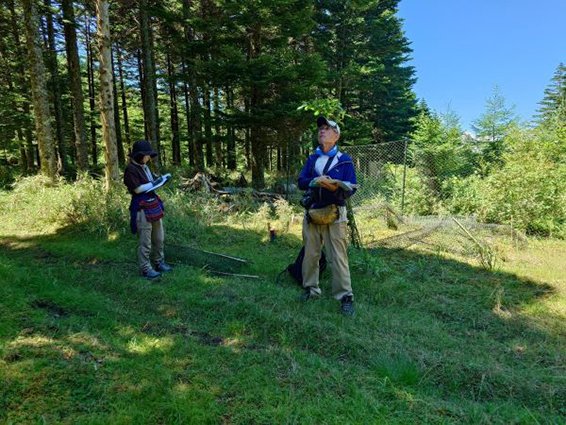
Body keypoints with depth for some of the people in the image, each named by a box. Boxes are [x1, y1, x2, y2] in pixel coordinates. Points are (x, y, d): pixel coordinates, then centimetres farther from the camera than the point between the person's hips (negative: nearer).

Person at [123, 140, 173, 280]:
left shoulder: (144, 167, 12)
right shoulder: (131, 169, -14)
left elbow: (153, 180, 20)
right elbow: (137, 189, -19)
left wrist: (162, 178, 2)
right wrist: (154, 183, -13)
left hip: (154, 204, 9)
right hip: (141, 208, -9)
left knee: (159, 238, 18)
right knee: (145, 242, -2)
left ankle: (158, 262, 32)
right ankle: (145, 268, 8)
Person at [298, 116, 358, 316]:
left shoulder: (344, 160, 1)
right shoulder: (311, 159, 14)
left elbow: (352, 187, -5)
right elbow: (301, 182, 2)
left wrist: (335, 186, -26)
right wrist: (315, 181, -19)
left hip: (334, 214, -4)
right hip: (311, 213, 4)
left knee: (338, 257, -6)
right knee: (310, 254, 11)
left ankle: (346, 297, 1)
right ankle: (311, 289, 26)